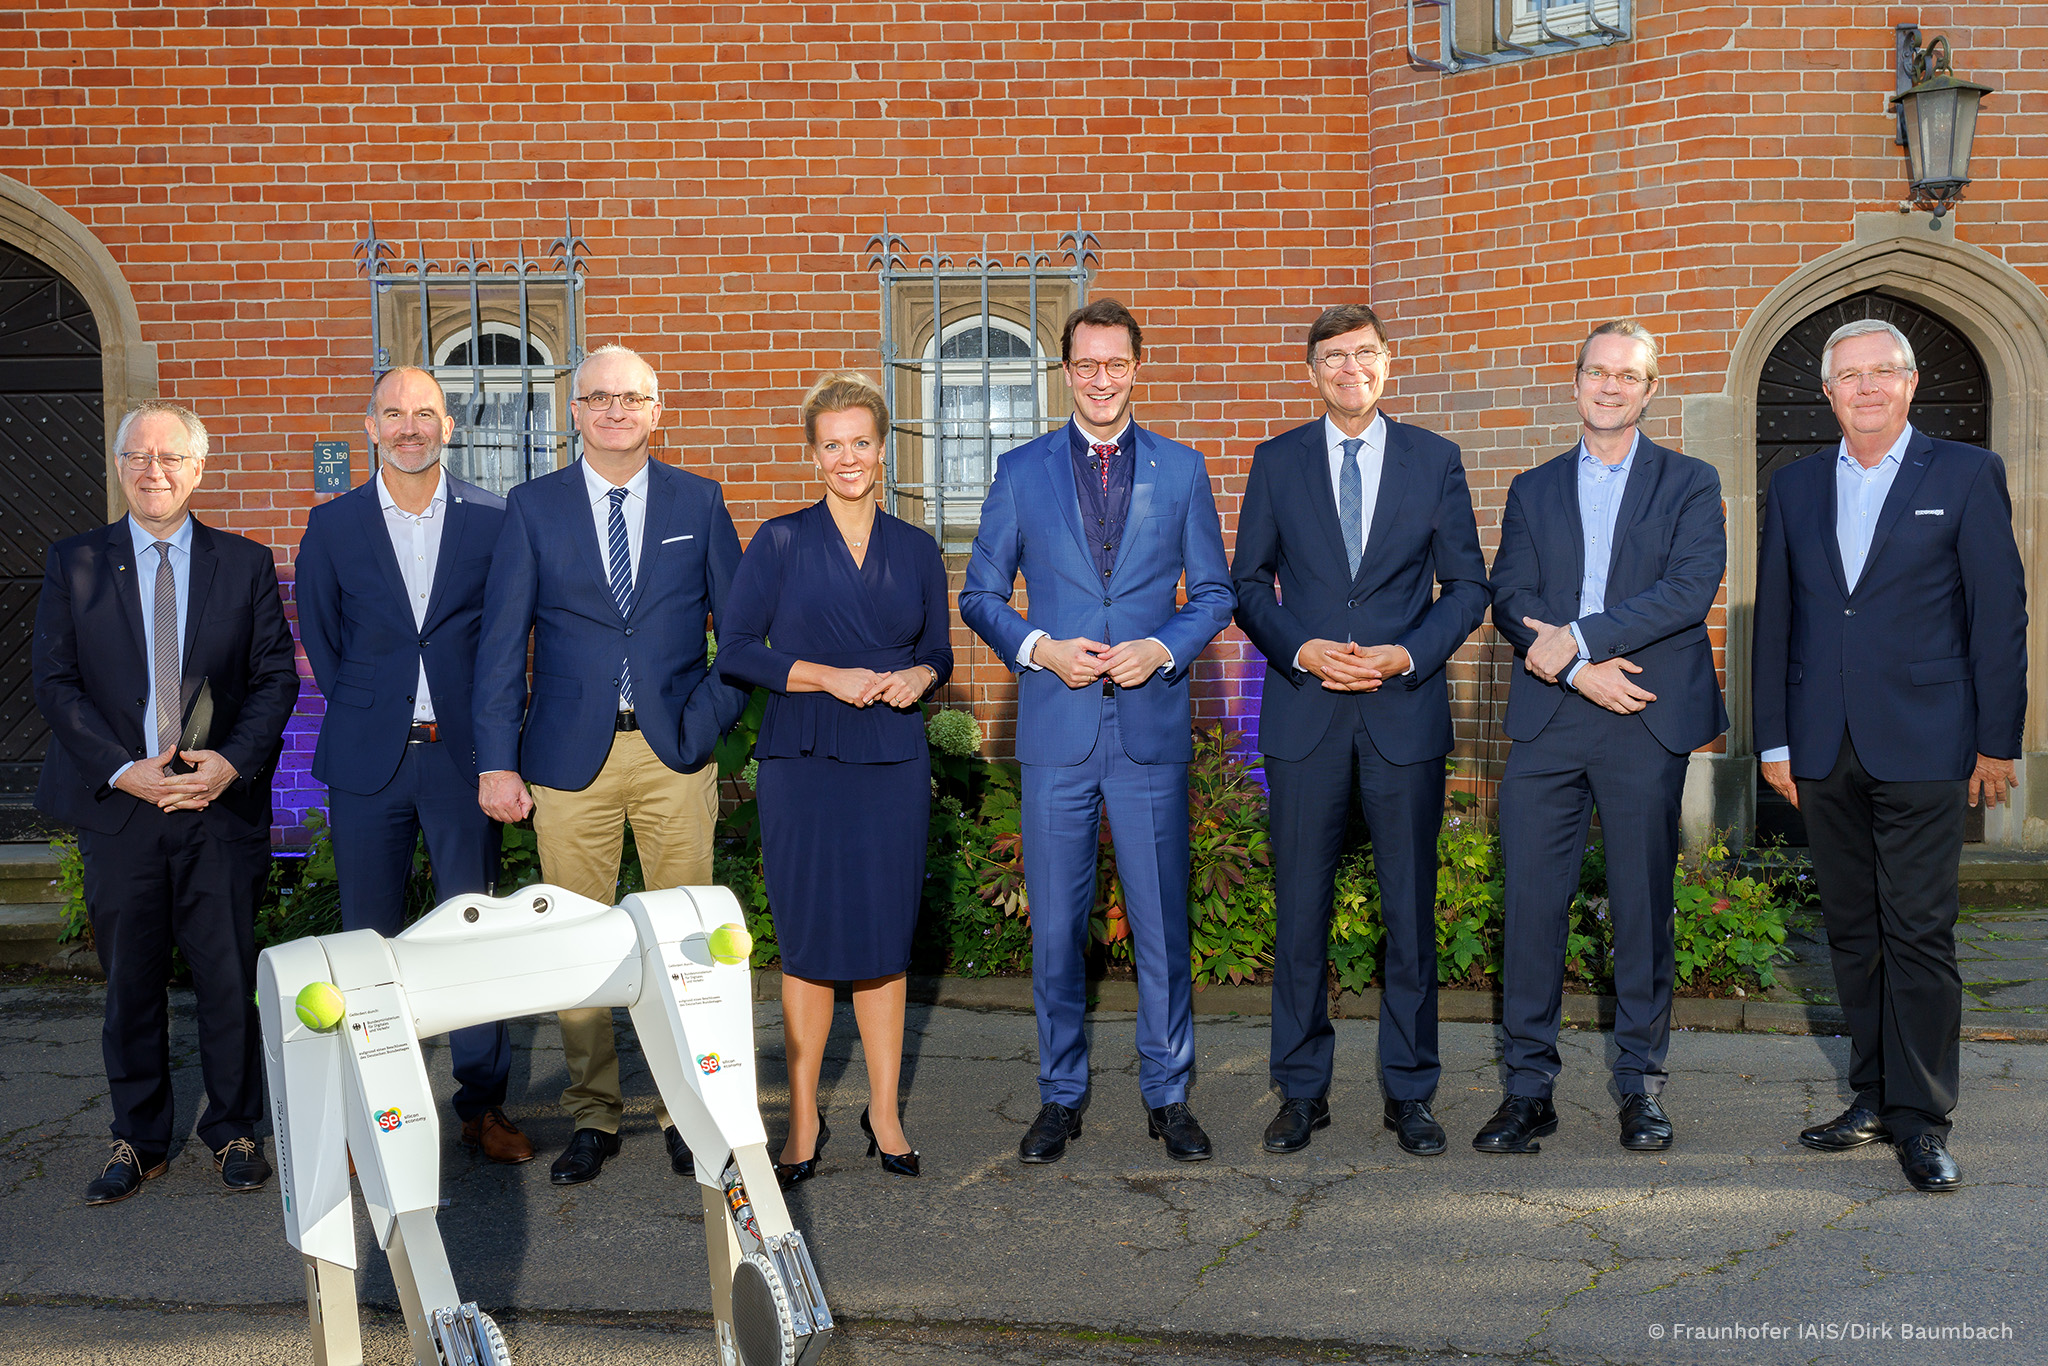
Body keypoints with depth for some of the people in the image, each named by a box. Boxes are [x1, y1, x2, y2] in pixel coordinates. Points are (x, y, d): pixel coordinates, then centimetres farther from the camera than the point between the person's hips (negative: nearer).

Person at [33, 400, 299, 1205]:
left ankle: (232, 1131, 21)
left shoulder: (246, 564, 6)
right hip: (118, 806, 1)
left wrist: (232, 761, -13)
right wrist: (124, 770, -12)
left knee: (229, 977, 4)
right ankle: (138, 1140, 25)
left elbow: (276, 676, 2)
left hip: (223, 803, 0)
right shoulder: (74, 564, 6)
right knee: (131, 982, 9)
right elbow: (56, 684, 1)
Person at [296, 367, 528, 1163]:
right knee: (370, 937, 6)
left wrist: (490, 731, 2)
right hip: (368, 761, 1)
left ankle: (483, 1103, 15)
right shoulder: (332, 526, 6)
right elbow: (319, 639, 12)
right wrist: (364, 715, 7)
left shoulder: (493, 520, 2)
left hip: (464, 755, -1)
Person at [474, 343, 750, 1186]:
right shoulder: (533, 507, 5)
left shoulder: (698, 502, 7)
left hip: (675, 752, 0)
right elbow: (502, 642, 2)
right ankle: (592, 1117, 17)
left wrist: (716, 714, -1)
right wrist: (497, 762, -4)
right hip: (570, 757, 0)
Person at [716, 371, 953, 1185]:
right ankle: (803, 1118, 17)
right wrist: (828, 676, -12)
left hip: (893, 761, 2)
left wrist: (918, 676, -7)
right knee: (808, 941, 2)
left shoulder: (917, 551, 9)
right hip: (802, 760, -2)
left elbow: (938, 653, 16)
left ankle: (884, 1110, 20)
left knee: (885, 937, 6)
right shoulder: (780, 543, 1)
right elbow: (735, 651, -2)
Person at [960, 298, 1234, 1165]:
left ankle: (1168, 1095, 21)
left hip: (1152, 729, 0)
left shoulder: (1181, 469, 8)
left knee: (1163, 922, 5)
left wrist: (1164, 648, -9)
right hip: (1056, 729, 0)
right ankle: (1061, 1096, 22)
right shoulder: (1021, 472, 7)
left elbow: (1214, 592, 9)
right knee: (1055, 926, 7)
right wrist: (1038, 648, -10)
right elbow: (980, 595, 8)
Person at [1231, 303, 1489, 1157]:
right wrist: (1300, 650, -9)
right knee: (1299, 905, 4)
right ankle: (1301, 1089, 18)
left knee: (1411, 905, 5)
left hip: (1404, 710, 0)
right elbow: (1249, 583, 8)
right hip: (1303, 712, 0)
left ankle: (1408, 1092, 19)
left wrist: (1407, 655, -9)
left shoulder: (1434, 461, 6)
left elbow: (1467, 586, 7)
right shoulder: (1278, 463, 7)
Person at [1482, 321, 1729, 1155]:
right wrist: (1579, 670, -12)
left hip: (1647, 719, -1)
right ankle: (1529, 1087, 9)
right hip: (1547, 720, 2)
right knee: (1531, 901, -1)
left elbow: (1693, 587, -7)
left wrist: (1579, 637, -14)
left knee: (1642, 906, 4)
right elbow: (1510, 600, 4)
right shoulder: (1532, 490, 15)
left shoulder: (1690, 484, 9)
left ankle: (1641, 1083, 18)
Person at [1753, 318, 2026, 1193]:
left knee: (1919, 930, -3)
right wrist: (1773, 739, 8)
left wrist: (1998, 741, -4)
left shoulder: (1966, 475, 3)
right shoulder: (1795, 487, 13)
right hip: (1825, 751, 4)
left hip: (1922, 746, -4)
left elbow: (1999, 613, 0)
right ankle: (1874, 1095, 21)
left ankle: (1921, 1118, 6)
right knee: (1852, 930, 10)